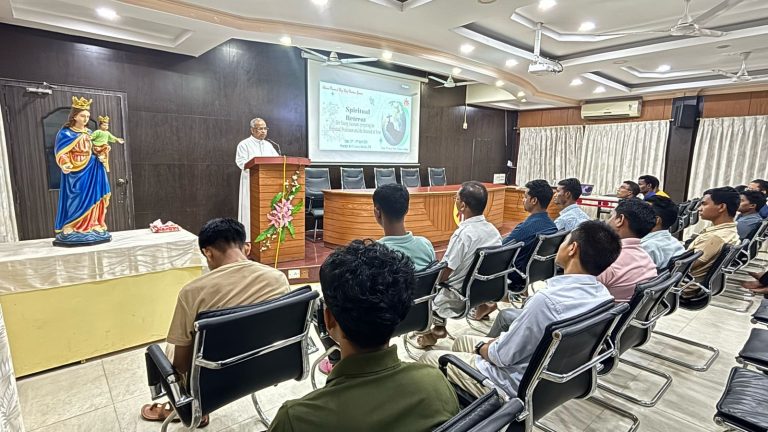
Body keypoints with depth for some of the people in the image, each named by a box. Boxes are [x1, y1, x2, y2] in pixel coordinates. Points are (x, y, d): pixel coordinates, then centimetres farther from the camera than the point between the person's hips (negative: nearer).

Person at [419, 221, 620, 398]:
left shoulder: (549, 300, -34)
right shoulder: (602, 294, -7)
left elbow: (503, 356, -23)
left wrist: (482, 347, -1)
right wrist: (495, 342, 4)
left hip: (518, 384, -8)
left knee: (428, 359, 7)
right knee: (462, 341, 24)